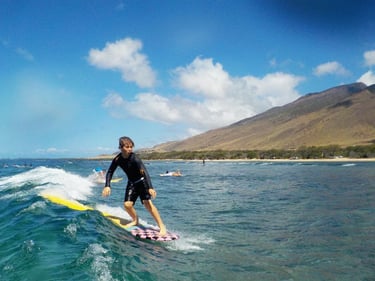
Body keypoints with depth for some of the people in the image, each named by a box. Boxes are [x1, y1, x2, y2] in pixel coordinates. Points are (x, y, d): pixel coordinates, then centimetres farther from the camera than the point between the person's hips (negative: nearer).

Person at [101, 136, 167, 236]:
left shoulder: (134, 158, -26)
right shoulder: (118, 159, -11)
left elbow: (144, 172, -35)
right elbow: (110, 172, 1)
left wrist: (150, 188, -45)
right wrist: (107, 186, -12)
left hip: (142, 181, -5)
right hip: (131, 183, 5)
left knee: (147, 203, -21)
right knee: (127, 204, -8)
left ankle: (162, 226, -16)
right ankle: (135, 220, 23)